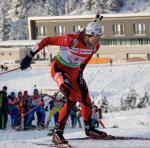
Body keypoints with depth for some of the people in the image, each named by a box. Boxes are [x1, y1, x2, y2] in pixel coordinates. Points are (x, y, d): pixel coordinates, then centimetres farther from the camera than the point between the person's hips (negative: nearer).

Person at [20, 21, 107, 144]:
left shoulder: (95, 46, -12)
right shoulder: (72, 40, -32)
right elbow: (47, 40, -24)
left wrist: (80, 73, 13)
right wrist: (30, 56, -21)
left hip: (74, 72, 7)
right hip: (59, 69, -7)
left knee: (86, 101, 12)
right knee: (72, 98, -26)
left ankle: (89, 129, 40)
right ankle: (58, 133, -23)